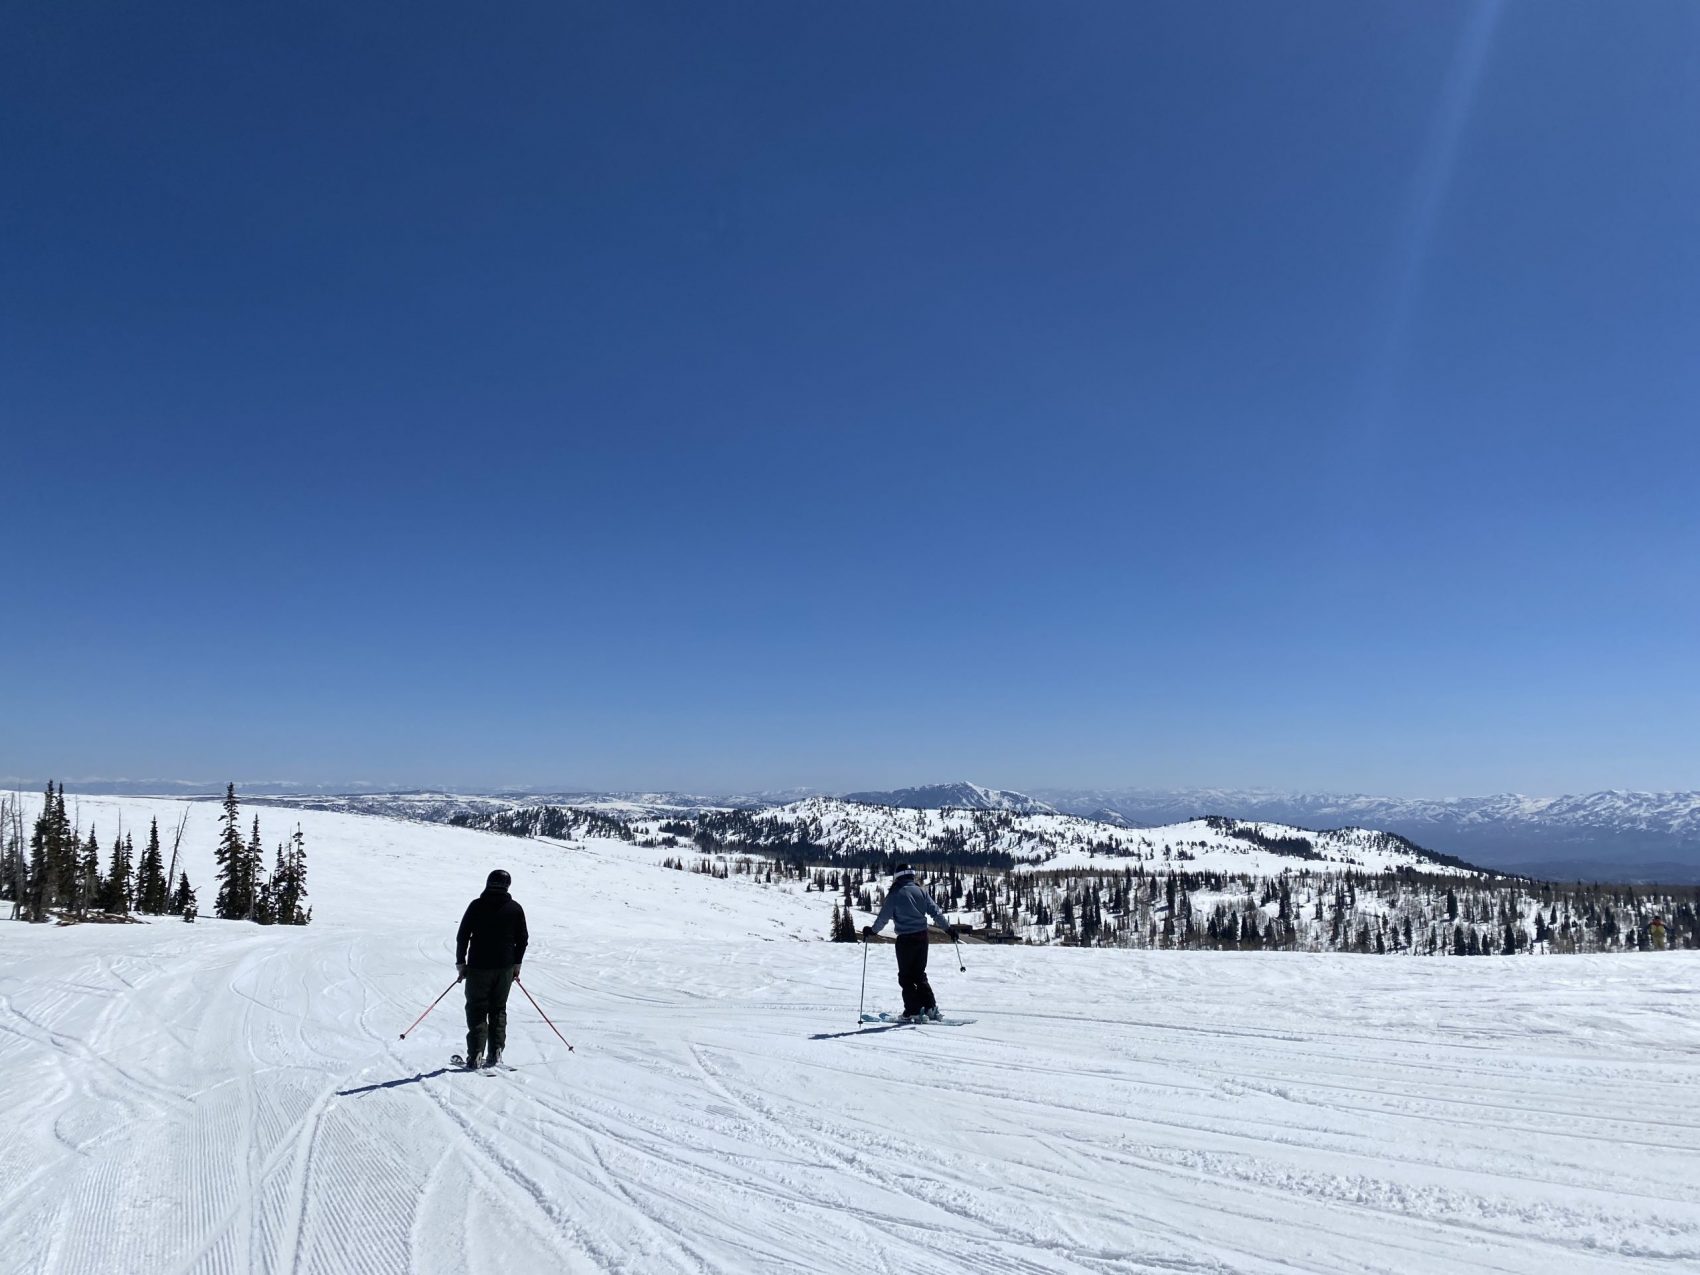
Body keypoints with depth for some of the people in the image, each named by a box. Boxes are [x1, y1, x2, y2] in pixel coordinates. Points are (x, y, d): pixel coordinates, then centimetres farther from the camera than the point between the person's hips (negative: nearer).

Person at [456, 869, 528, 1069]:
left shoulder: (477, 906, -6)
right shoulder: (515, 908, 2)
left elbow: (462, 936, -6)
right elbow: (523, 939, 7)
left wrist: (460, 962, 4)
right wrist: (516, 964, 18)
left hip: (479, 967, -3)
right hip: (505, 968, 3)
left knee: (476, 1009, 6)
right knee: (499, 1009, 13)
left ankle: (476, 1054, -2)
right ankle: (495, 1053, 8)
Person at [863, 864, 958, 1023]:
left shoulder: (895, 894, -6)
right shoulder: (921, 892, 5)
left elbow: (883, 917, -7)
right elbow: (935, 911, 5)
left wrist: (871, 931, 7)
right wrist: (948, 928, 14)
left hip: (905, 939, -5)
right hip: (922, 937, 5)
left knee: (905, 976, 6)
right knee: (919, 974, 17)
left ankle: (914, 1011, 1)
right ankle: (931, 1008, 10)